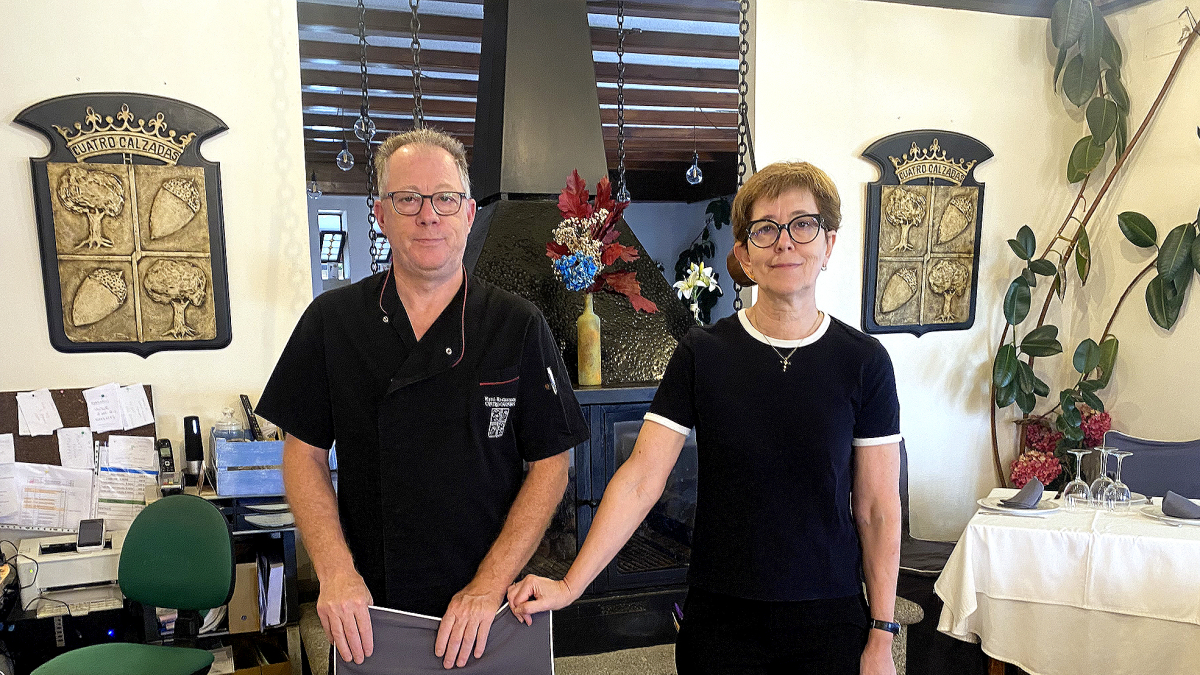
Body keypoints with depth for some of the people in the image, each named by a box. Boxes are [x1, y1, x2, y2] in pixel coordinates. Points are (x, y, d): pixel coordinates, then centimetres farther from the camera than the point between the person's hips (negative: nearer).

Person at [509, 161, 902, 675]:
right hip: (720, 619, 0)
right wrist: (570, 585, -15)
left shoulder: (864, 362, -4)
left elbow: (877, 511, -1)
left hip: (829, 618, 0)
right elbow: (639, 480, -9)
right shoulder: (701, 354, -5)